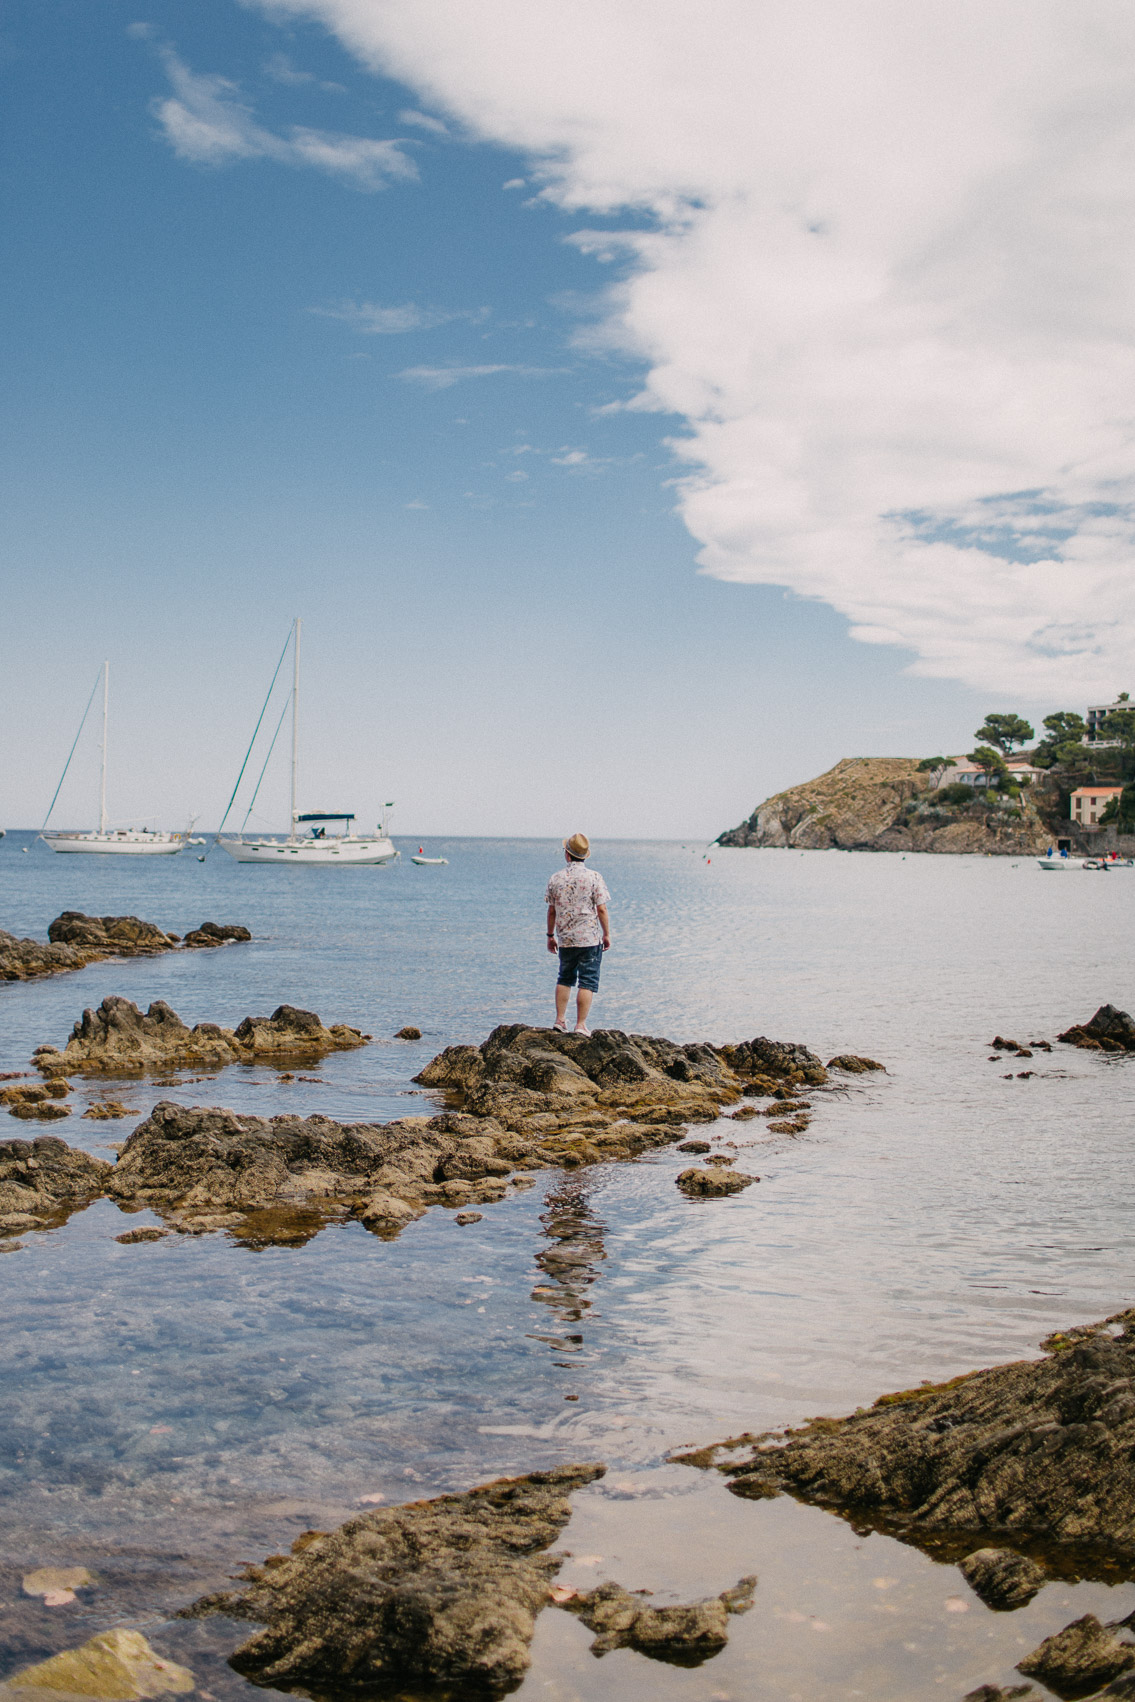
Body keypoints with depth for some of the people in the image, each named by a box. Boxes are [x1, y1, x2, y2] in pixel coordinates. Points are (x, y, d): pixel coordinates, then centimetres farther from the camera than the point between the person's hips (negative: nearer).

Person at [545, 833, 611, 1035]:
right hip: (590, 939, -3)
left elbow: (551, 910, 6)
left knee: (565, 979, 20)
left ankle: (560, 1020, 17)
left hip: (565, 939, 3)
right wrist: (607, 934, 2)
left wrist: (550, 935, 17)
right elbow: (601, 909, -9)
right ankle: (581, 1025, -2)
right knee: (588, 982, 1)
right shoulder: (594, 877, -8)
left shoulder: (556, 878, 0)